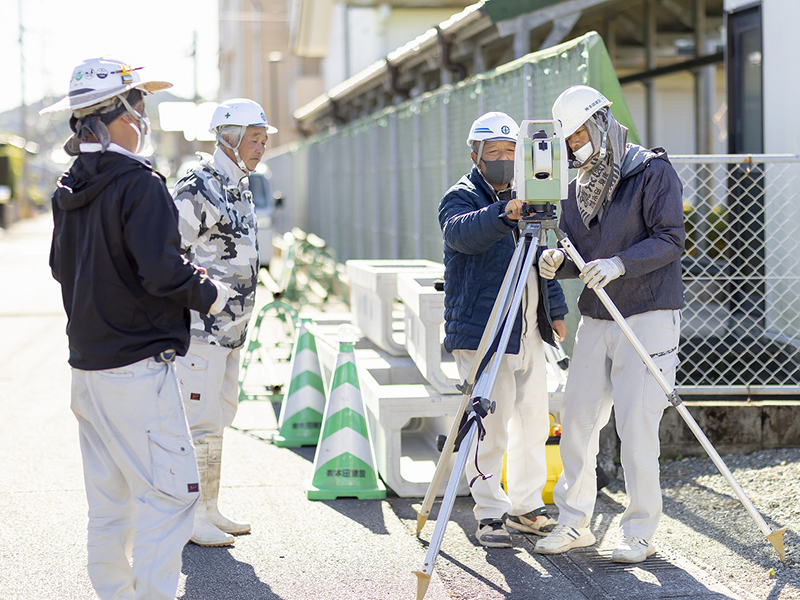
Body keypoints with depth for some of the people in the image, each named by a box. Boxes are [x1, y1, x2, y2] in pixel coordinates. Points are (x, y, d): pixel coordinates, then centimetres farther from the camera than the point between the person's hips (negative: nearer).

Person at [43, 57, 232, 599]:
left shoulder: (70, 189, 11)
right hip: (139, 366, -9)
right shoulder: (139, 184, -16)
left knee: (108, 498, 15)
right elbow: (162, 270, -23)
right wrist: (209, 294, -7)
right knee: (169, 490, -6)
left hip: (88, 365, 9)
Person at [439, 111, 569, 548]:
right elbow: (462, 233, -28)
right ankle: (490, 515, 0)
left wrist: (556, 310, 21)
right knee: (490, 426, -8)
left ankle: (527, 507, 22)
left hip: (529, 331, 7)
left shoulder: (524, 198, 18)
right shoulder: (461, 198, -4)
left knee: (533, 422, 11)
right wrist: (503, 214, -44)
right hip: (481, 330, -7)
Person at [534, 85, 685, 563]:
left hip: (648, 318, -7)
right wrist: (557, 262, -8)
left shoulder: (652, 171, -6)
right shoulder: (579, 185, 13)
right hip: (595, 321, 7)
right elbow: (578, 254, 14)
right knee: (576, 421, 5)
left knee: (636, 425, -7)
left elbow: (670, 239, -14)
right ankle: (574, 523, 17)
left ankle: (641, 533, 4)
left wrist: (619, 263, -27)